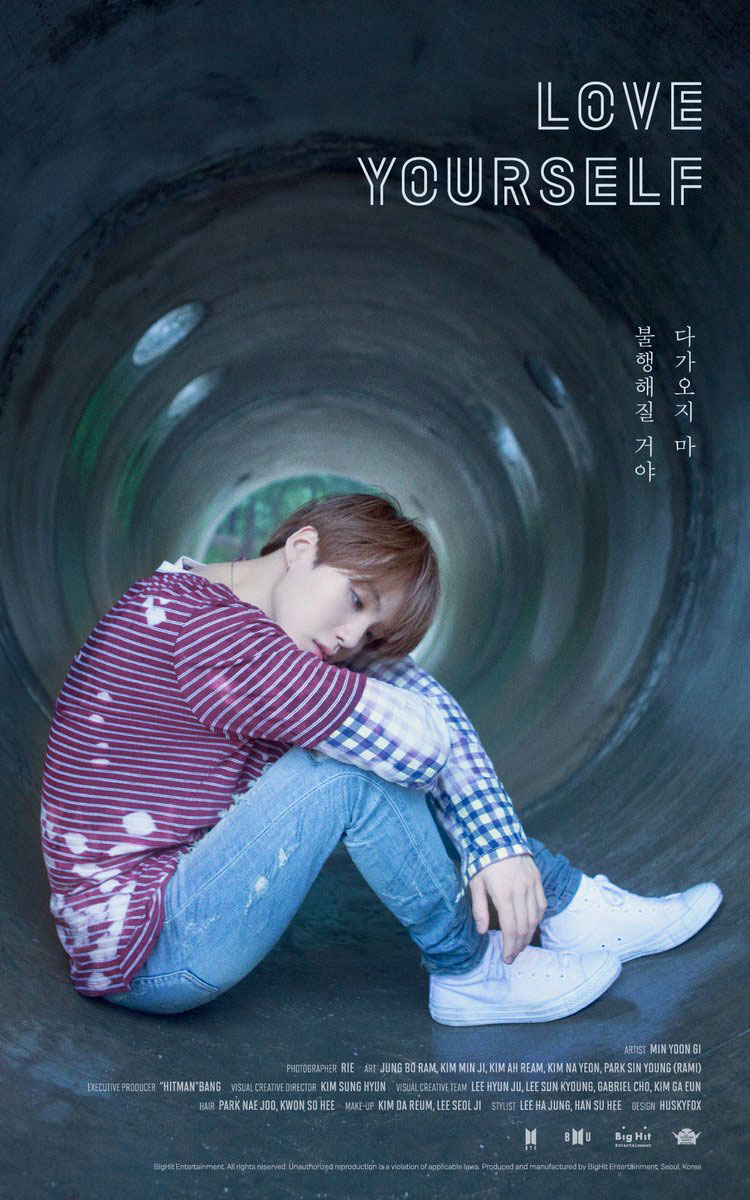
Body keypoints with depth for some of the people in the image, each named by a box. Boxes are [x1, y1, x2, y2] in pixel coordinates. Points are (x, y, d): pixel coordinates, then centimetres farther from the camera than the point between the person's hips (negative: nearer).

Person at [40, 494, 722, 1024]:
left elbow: (424, 699, -4)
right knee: (353, 769, -24)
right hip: (144, 957, -9)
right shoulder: (209, 632, -27)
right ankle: (472, 975, -3)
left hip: (186, 877, 9)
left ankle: (576, 909, 9)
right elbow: (421, 739, -26)